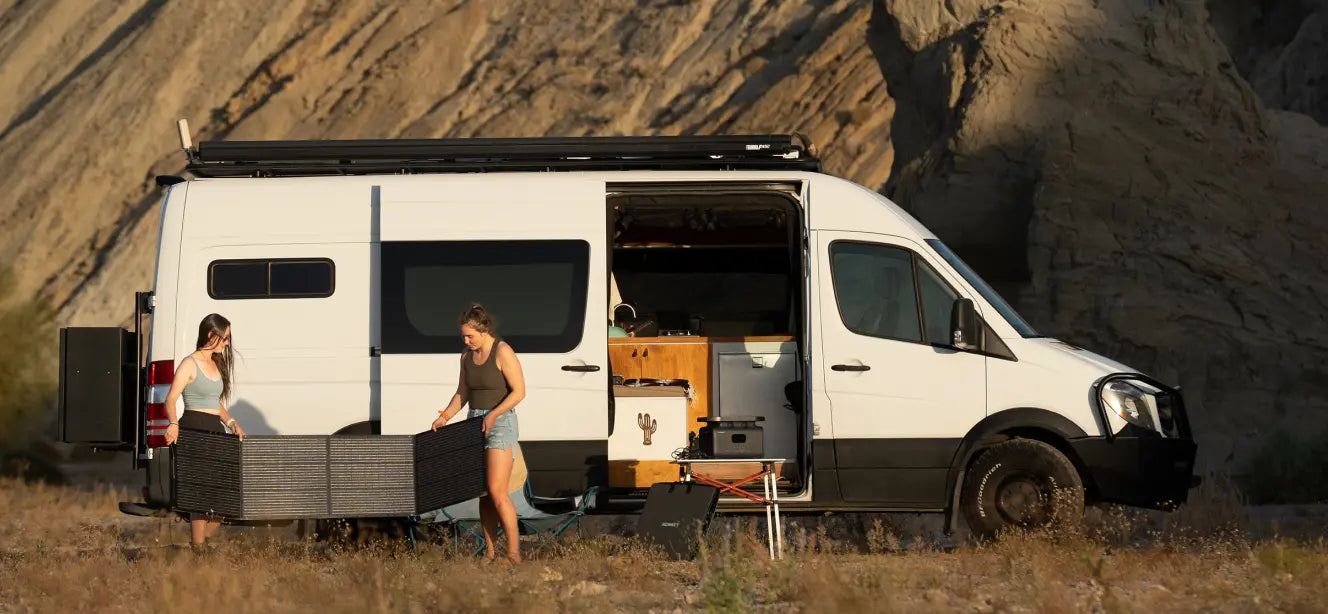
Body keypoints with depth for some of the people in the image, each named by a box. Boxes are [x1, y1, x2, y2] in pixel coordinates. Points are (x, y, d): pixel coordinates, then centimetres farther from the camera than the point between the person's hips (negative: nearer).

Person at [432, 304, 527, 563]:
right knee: (483, 494, 4)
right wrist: (445, 416, 1)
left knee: (497, 492, -16)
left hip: (500, 423, -7)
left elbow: (519, 391, -16)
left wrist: (493, 415, -22)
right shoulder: (467, 356, 9)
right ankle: (490, 554, 6)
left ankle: (514, 554, -13)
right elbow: (462, 394, 16)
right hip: (474, 425, 7)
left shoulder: (503, 352, -14)